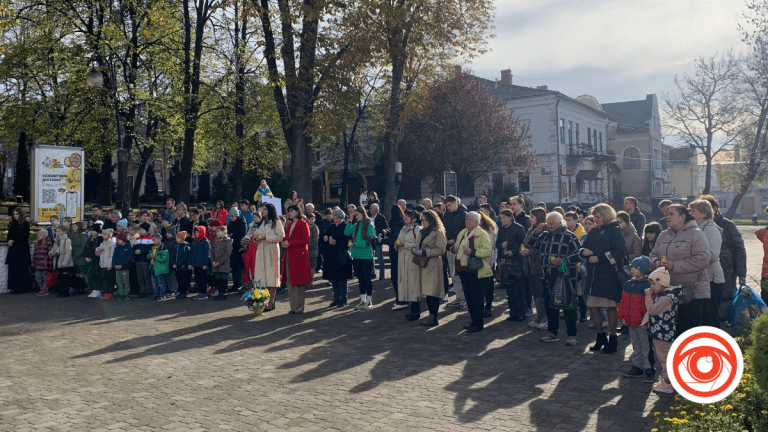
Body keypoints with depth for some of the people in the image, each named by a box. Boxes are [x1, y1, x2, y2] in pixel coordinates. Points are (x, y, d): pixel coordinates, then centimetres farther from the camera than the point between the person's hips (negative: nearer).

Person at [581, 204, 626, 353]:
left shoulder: (614, 230, -6)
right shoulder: (594, 231, 15)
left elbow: (620, 252, -16)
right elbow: (585, 248, 20)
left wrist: (599, 258, -16)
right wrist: (584, 251, -4)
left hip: (610, 275, -7)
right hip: (593, 275, 7)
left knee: (611, 307, 1)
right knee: (593, 307, 9)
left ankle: (613, 340, 12)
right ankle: (601, 338, 24)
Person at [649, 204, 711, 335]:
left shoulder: (695, 234, -7)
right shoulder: (663, 236, 16)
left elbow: (703, 260, -17)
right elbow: (653, 255, 20)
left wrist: (674, 266, -19)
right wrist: (657, 262, -5)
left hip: (692, 291, -6)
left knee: (689, 329, -2)